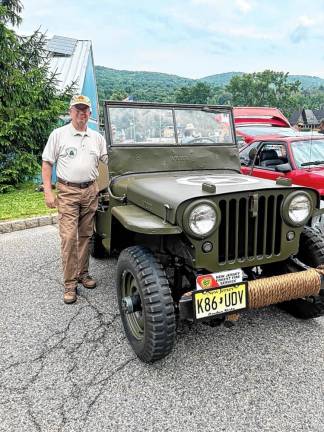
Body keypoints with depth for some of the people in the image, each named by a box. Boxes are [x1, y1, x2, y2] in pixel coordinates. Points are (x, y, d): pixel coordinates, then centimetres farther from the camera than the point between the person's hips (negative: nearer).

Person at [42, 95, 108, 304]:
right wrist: (48, 192, -6)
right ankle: (70, 283, 0)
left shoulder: (97, 137, 10)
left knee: (86, 235, 10)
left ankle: (83, 273, 24)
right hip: (67, 192, -3)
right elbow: (47, 163, 1)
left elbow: (109, 160, 13)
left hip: (91, 191, 3)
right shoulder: (58, 134, 1)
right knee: (68, 237, -7)